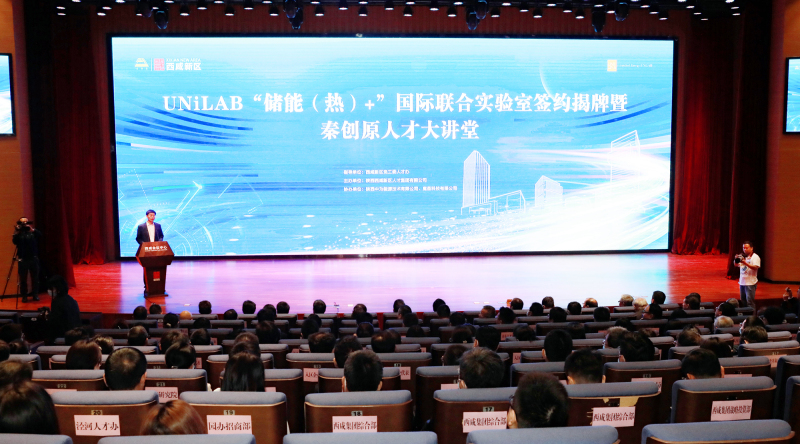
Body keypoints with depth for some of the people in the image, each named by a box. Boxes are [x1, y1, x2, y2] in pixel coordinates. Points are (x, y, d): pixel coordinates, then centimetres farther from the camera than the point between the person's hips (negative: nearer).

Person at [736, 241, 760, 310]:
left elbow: (755, 267, -20)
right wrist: (736, 259, -10)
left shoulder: (755, 257, -6)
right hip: (742, 282, 7)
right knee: (742, 301, 11)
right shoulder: (742, 256, 13)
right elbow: (736, 265, 11)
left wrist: (745, 263, -31)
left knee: (750, 302, -7)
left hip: (750, 283, -7)